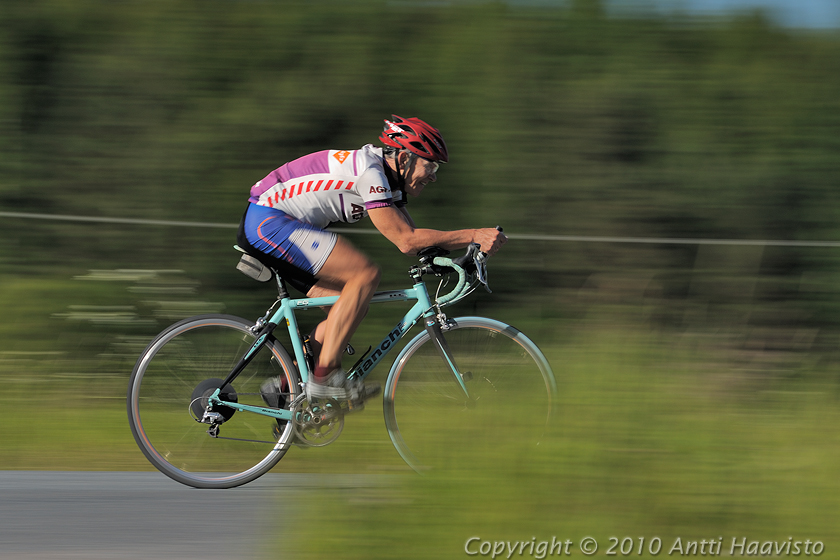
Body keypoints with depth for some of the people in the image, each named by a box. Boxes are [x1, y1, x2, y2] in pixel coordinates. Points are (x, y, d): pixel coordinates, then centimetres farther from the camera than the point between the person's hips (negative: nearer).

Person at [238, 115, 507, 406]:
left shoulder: (388, 176, 10)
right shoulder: (369, 172, -21)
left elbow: (415, 240, 10)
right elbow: (405, 240, -24)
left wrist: (469, 248, -4)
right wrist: (472, 236, -25)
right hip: (267, 221, -10)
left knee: (353, 308, 5)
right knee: (365, 275, -19)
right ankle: (325, 376, -18)